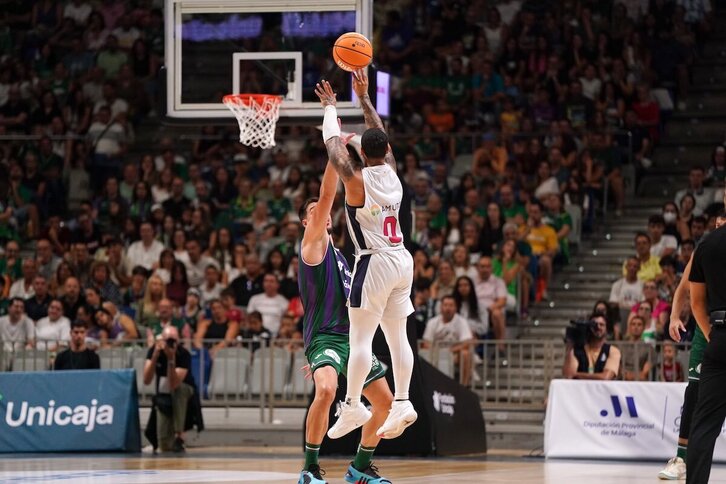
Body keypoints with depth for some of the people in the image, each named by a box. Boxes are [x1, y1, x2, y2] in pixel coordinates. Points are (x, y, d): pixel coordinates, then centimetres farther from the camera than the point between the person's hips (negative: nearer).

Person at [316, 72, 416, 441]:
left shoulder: (356, 179, -11)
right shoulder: (391, 171, 5)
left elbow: (333, 145, 1)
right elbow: (380, 134, 19)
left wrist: (331, 107, 15)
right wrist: (363, 97, 25)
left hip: (374, 262, -7)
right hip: (402, 260, 7)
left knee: (361, 338, -7)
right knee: (397, 335, 8)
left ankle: (352, 406, -11)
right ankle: (402, 403, 6)